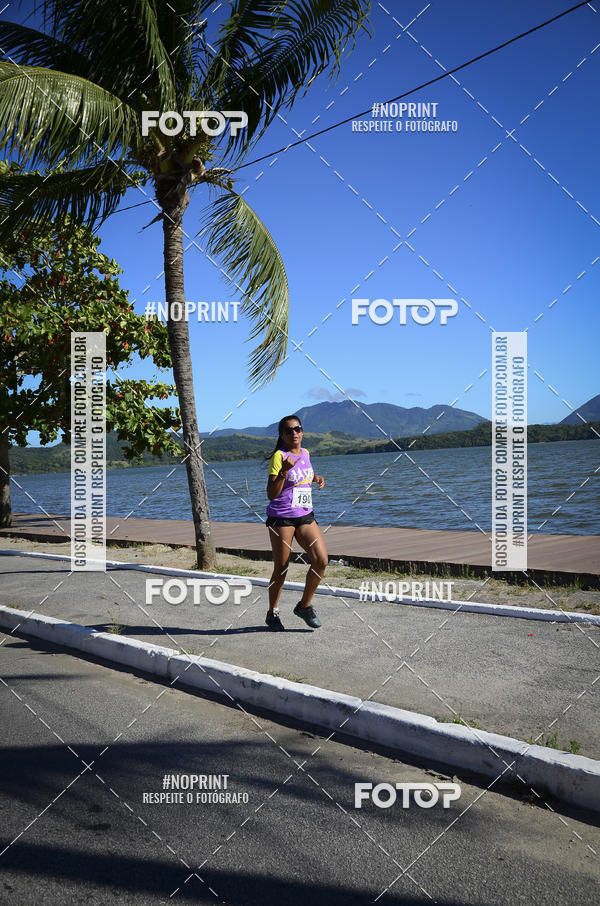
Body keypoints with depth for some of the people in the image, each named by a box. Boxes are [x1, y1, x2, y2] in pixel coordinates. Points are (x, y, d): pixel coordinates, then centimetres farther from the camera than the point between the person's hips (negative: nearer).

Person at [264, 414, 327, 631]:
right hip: (281, 518, -6)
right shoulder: (279, 456, -10)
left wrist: (315, 478, 12)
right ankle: (272, 613, 22)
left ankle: (304, 606, 10)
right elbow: (271, 494, -16)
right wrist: (284, 471, -28)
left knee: (321, 560, -9)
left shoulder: (305, 453, 10)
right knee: (281, 569, 2)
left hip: (305, 516, 6)